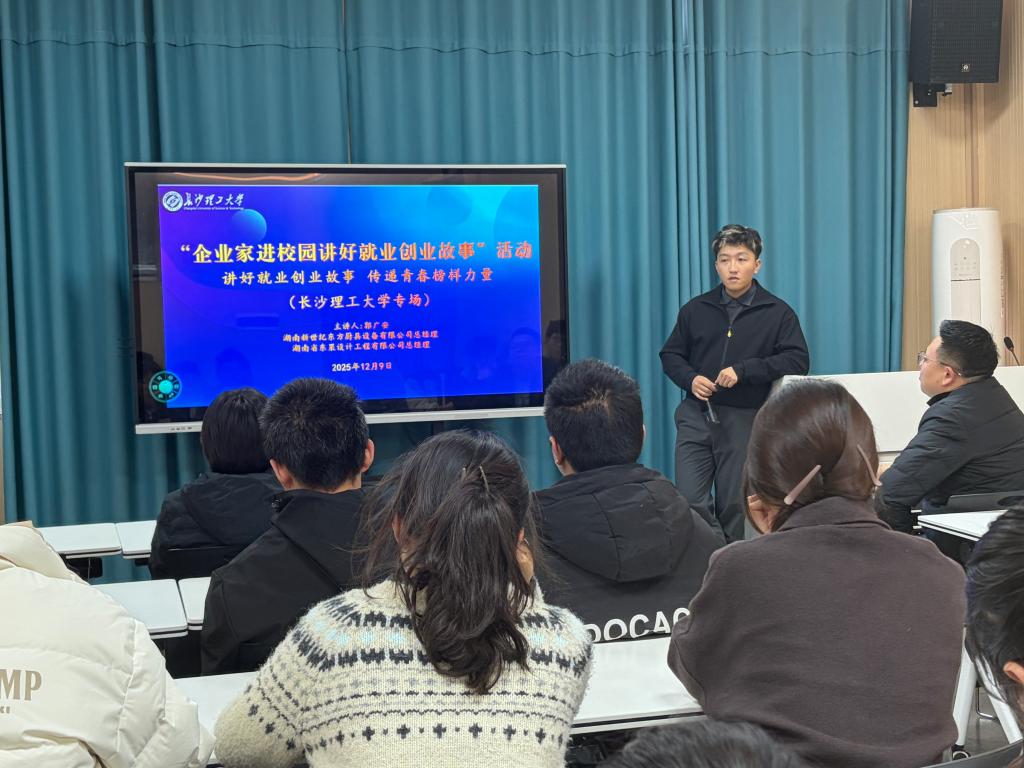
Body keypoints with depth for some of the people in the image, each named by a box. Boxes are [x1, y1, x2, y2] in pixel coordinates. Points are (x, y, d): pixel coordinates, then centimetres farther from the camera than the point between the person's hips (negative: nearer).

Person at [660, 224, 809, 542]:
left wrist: (743, 370, -17)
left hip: (745, 420, -2)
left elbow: (798, 360, -8)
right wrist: (690, 379, -6)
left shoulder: (777, 312, 1)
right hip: (696, 416, 2)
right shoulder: (695, 309, 9)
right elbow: (670, 354, 15)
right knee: (689, 501, -5)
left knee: (734, 506, 5)